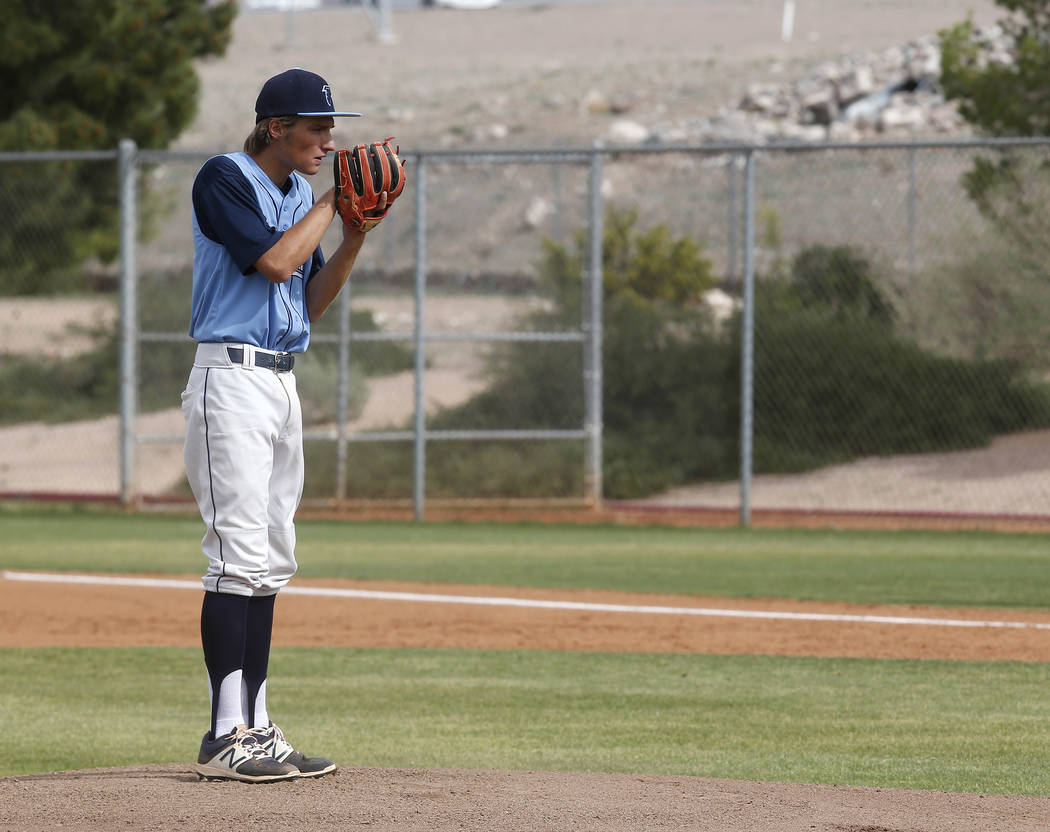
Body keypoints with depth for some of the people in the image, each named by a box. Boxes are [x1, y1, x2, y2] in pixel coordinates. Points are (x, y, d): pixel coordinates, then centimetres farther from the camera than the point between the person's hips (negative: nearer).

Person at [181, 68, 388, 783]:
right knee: (241, 555, -14)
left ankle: (255, 727, 10)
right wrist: (332, 201, -9)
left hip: (283, 384, 9)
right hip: (233, 376, -9)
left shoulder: (300, 195, 16)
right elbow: (274, 262, -20)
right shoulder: (225, 179, -9)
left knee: (272, 562, 7)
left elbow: (311, 302, 16)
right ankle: (227, 736, -16)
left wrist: (356, 233, 4)